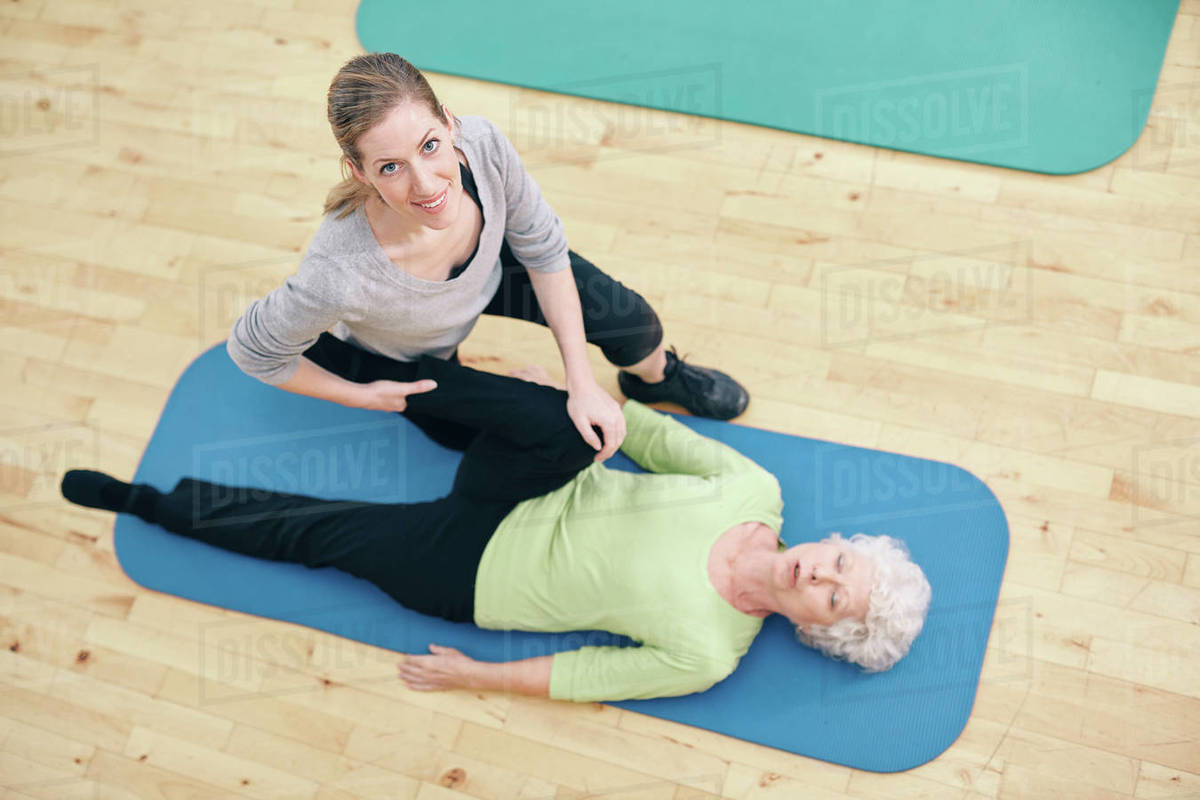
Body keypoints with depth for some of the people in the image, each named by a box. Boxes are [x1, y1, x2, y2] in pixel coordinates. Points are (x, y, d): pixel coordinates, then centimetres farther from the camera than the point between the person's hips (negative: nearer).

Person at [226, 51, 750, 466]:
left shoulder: (482, 144, -40)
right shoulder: (339, 276, -50)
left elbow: (543, 250, -19)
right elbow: (251, 350, -28)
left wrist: (582, 383, -18)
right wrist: (361, 396, -16)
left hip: (488, 267, 2)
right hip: (405, 358, -2)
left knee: (634, 324, 2)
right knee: (465, 434, 23)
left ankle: (657, 378, 40)